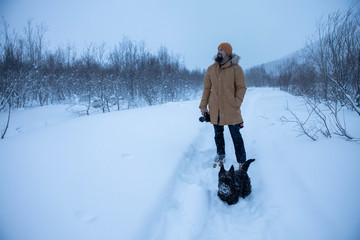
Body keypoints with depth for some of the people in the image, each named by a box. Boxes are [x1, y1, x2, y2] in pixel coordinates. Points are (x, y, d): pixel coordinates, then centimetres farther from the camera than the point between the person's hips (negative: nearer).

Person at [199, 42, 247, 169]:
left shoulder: (236, 68, -4)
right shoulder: (211, 69, 7)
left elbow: (241, 87, -3)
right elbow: (206, 88, 10)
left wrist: (236, 104, -13)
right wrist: (203, 106, 5)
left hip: (230, 109, -3)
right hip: (215, 109, 4)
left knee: (236, 135, 0)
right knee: (218, 134, 15)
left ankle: (242, 162, 11)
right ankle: (220, 155, 35)